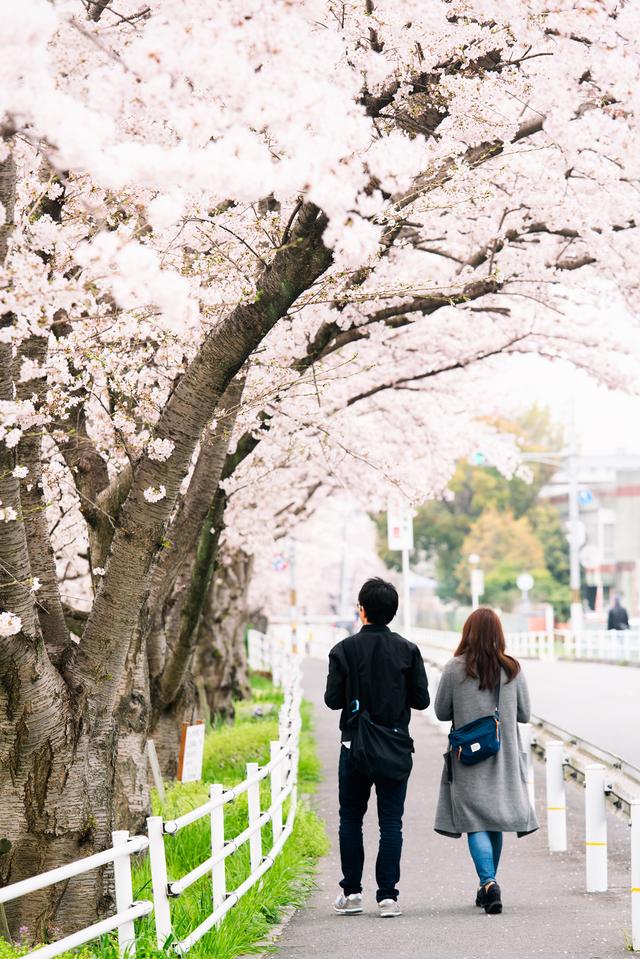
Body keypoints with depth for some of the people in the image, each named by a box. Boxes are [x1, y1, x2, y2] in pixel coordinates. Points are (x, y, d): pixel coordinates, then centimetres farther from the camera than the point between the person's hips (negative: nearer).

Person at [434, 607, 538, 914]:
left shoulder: (454, 669, -9)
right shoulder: (512, 669, -3)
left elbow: (441, 712, -1)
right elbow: (524, 714, 3)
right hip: (504, 757, 3)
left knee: (476, 823, -2)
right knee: (495, 821, 15)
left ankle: (489, 883, -20)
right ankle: (488, 885, 25)